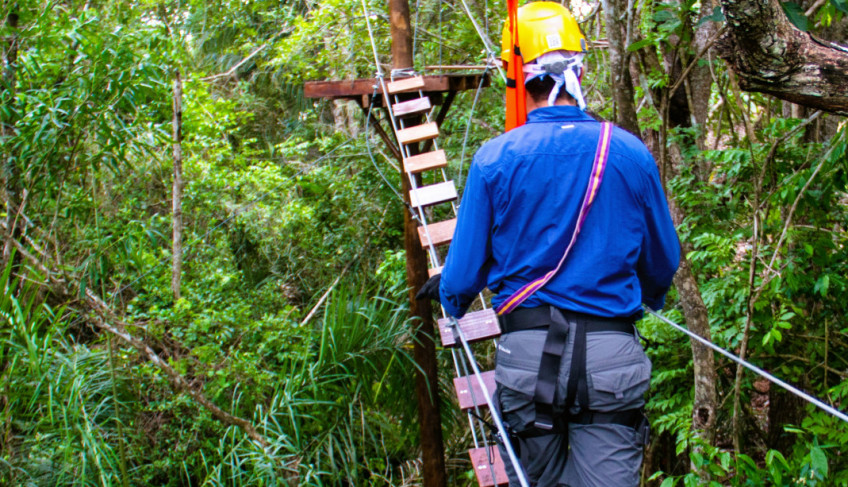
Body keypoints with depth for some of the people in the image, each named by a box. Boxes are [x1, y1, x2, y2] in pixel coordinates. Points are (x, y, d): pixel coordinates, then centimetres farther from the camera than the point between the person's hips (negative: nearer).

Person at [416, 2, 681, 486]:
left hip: (527, 356, 0)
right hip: (613, 355, 0)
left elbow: (464, 272, 0)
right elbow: (663, 262, 13)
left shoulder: (494, 159, -4)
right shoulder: (632, 154, 0)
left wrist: (448, 294, 25)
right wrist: (652, 297, 37)